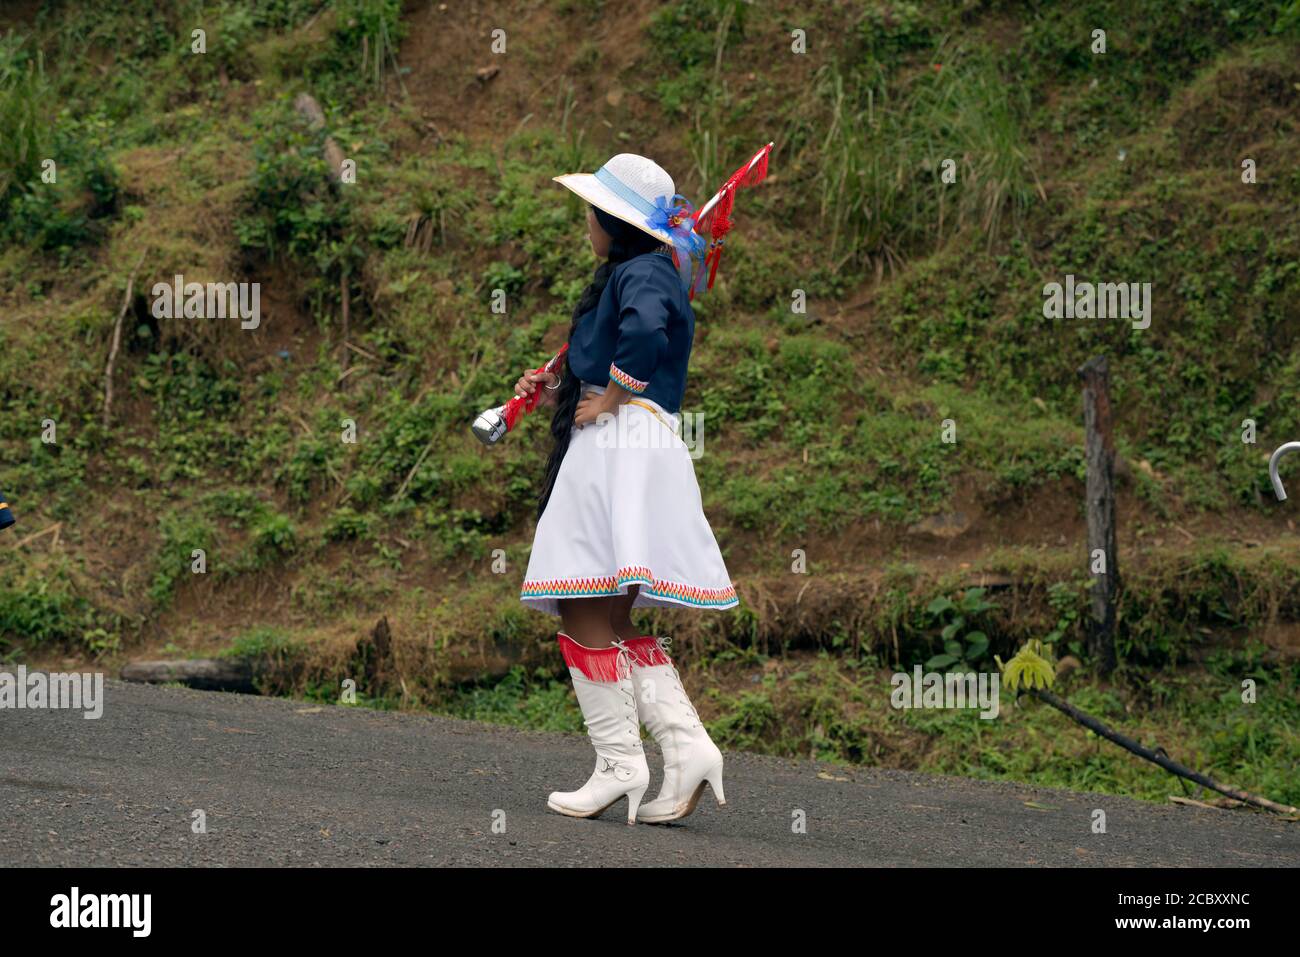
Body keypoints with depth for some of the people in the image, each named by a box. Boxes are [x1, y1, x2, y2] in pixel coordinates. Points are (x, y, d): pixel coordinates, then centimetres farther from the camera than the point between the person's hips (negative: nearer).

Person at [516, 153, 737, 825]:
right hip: (614, 451, 11)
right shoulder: (633, 274, 24)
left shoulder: (642, 272, -8)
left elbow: (645, 328, -32)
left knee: (586, 614, -9)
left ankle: (619, 764, -7)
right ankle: (686, 745, 2)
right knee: (611, 622, 9)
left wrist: (611, 397, -21)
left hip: (621, 448, -11)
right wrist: (558, 396, 19)